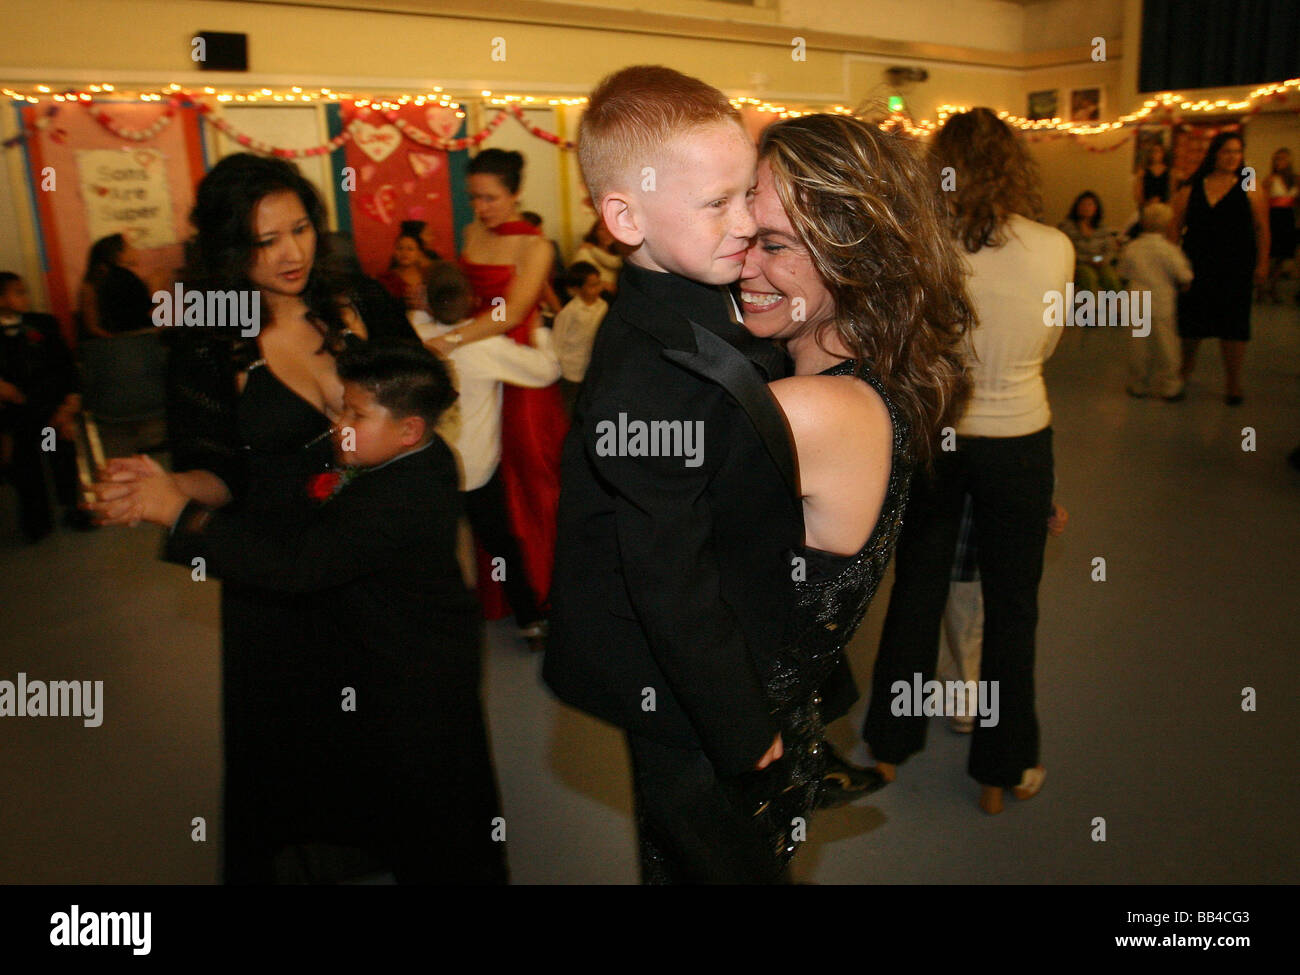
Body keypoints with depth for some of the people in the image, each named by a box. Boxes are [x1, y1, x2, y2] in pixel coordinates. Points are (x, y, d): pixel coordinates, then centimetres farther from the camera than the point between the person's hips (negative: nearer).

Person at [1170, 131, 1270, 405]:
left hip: (1235, 269, -1)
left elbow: (1261, 229, 0)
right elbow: (1175, 226, 4)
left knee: (1232, 326, 1)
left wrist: (1262, 264, -4)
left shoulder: (1249, 190, 0)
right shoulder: (1191, 190, 3)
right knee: (1192, 323, 11)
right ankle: (1186, 367, 36)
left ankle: (1233, 384, 11)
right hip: (1196, 267, 1)